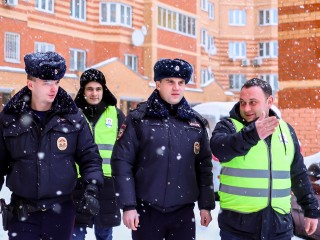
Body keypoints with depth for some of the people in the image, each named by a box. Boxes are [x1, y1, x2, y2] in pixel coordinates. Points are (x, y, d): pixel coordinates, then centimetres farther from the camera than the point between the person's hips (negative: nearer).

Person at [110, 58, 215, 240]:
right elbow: (122, 162, -7)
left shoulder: (196, 122, 7)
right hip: (146, 211, -2)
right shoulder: (139, 119, -4)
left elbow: (204, 166, 10)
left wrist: (206, 205, 7)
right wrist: (128, 205, -11)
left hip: (184, 212, 3)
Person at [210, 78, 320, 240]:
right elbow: (219, 148, -27)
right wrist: (251, 134, -43)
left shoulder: (286, 130, 9)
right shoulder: (228, 126, -4)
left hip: (279, 226, 3)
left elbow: (299, 175, 17)